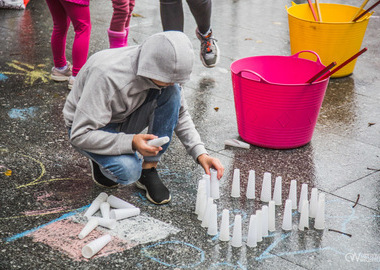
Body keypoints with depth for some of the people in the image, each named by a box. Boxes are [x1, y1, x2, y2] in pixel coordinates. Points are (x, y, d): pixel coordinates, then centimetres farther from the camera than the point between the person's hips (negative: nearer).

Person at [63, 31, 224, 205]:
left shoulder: (166, 74, -17)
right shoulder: (107, 76, -36)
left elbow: (180, 115, -1)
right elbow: (80, 135, -32)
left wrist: (200, 153, -14)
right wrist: (131, 142, -42)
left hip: (126, 119, 6)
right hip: (87, 126, -5)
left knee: (172, 93, -23)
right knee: (127, 171, -35)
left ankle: (149, 171, -13)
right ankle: (101, 159, 2)